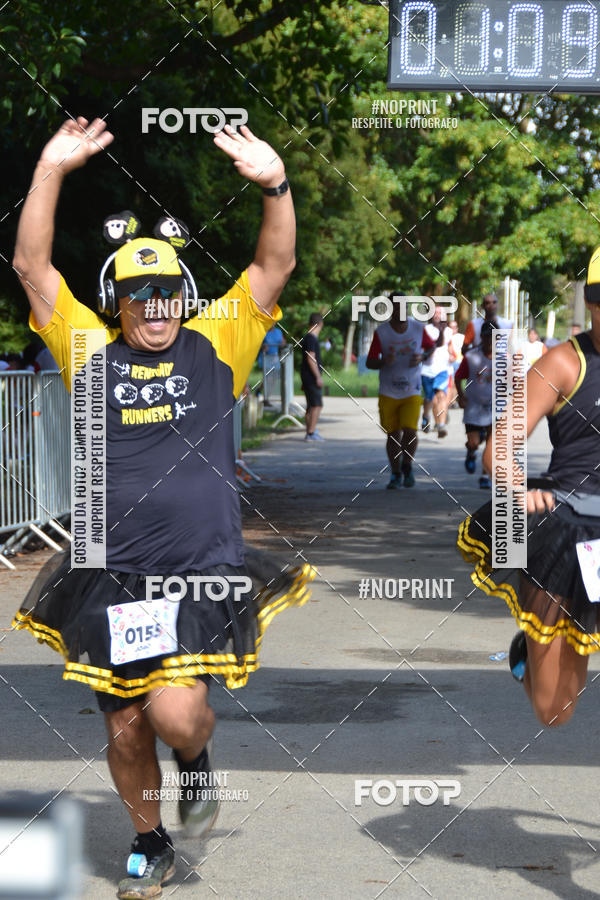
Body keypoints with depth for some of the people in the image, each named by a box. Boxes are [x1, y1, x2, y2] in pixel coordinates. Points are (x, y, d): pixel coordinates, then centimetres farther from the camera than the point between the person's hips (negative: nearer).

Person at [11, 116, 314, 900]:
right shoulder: (91, 352, 5)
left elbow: (274, 267, -1)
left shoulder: (214, 349, 5)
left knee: (176, 713, -18)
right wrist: (50, 172, -8)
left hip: (203, 571, -2)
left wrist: (276, 186, -16)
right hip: (111, 577, 2)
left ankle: (197, 761, 18)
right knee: (125, 730, 10)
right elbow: (31, 266, 0)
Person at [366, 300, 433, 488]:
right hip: (388, 393, 0)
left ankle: (407, 466, 13)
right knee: (393, 435, 3)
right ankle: (396, 474, 22)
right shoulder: (381, 333, -6)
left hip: (412, 393, 0)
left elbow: (431, 347, 15)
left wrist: (422, 357, -7)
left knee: (410, 431, -15)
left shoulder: (418, 328, -2)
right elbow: (369, 363, -2)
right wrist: (384, 361, -24)